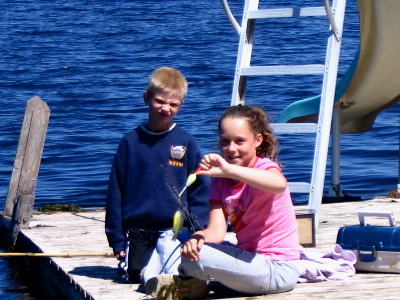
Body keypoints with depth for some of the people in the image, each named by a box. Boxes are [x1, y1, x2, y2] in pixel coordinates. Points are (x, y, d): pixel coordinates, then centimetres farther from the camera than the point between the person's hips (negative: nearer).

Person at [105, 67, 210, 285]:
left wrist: (197, 232, -4)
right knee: (137, 278, -8)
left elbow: (200, 191, 6)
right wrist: (117, 239, 3)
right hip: (138, 232, 2)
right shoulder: (131, 141, 5)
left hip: (175, 230, -2)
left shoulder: (186, 143, 3)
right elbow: (115, 192, 7)